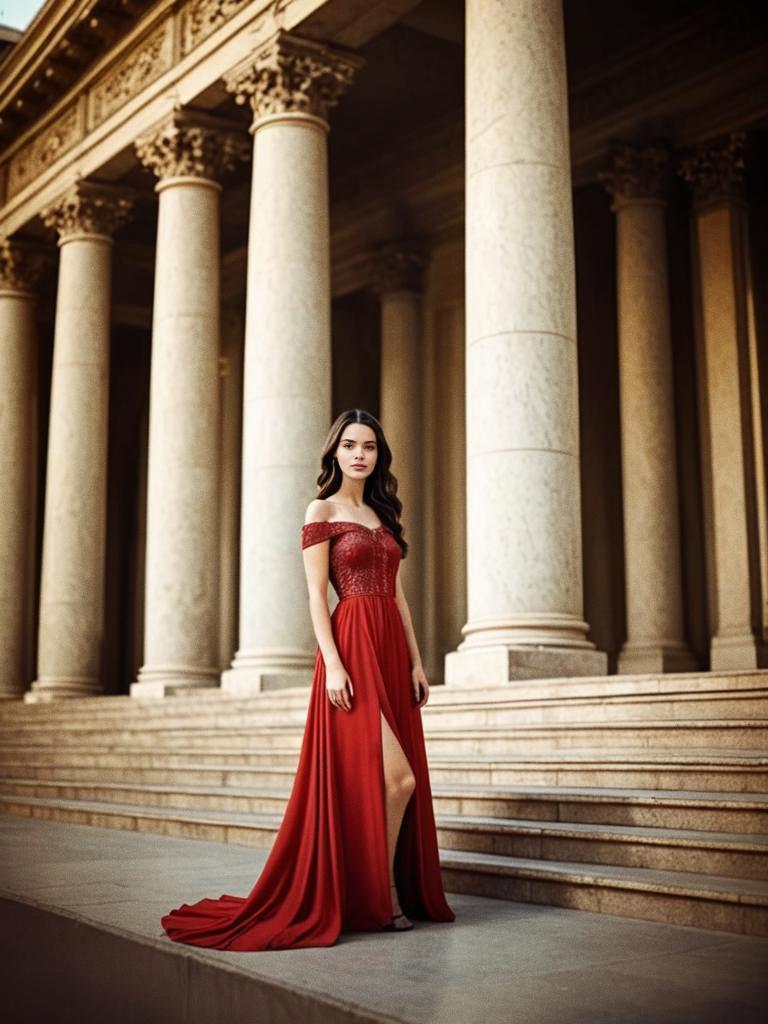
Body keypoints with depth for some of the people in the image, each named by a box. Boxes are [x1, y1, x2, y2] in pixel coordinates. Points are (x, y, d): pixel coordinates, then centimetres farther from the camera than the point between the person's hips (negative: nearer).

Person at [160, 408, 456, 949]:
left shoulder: (384, 516, 19)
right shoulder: (322, 510, 0)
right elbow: (316, 595, -7)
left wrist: (416, 661, 11)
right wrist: (332, 663, -16)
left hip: (391, 649, 7)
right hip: (352, 646, -7)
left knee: (402, 780, 6)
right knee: (395, 777, -12)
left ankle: (395, 892, 16)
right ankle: (378, 895, 3)